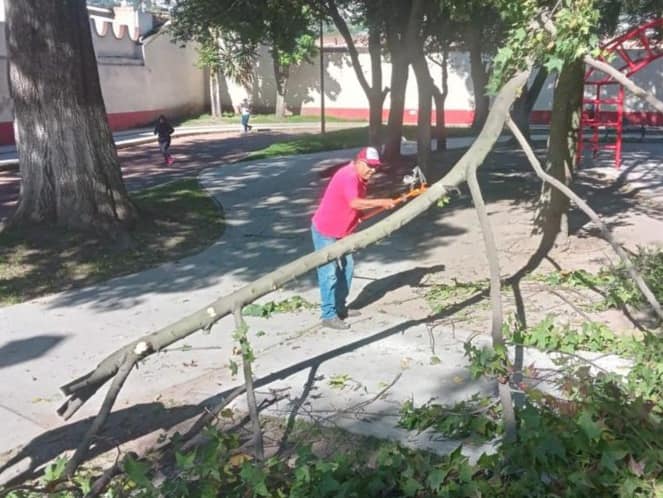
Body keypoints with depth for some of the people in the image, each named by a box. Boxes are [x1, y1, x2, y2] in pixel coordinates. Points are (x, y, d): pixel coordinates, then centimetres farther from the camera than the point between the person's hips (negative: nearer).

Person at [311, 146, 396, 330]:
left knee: (347, 267, 16)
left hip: (341, 232, 10)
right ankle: (328, 315, 0)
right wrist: (381, 202, -35)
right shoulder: (347, 176, -26)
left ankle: (340, 307, 28)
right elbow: (355, 203, -41)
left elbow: (357, 207, 9)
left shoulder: (360, 179, 5)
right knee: (329, 272, -7)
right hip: (324, 231, -10)